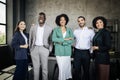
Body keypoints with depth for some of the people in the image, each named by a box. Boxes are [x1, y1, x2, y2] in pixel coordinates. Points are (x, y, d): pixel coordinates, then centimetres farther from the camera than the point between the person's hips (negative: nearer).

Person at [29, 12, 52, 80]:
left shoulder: (49, 28, 0)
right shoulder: (33, 27, 6)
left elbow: (50, 40, 4)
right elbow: (30, 39, 10)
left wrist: (49, 50, -1)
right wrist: (30, 49, 7)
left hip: (44, 49, -1)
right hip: (35, 48, 2)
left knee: (45, 67, 3)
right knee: (36, 67, 8)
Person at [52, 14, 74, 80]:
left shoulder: (69, 30, 9)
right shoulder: (56, 29, 6)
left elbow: (71, 40, -2)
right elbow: (53, 39, -10)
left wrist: (62, 42, -11)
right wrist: (65, 39, -11)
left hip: (67, 51, 1)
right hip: (59, 51, -1)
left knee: (67, 66, 5)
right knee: (61, 67, -1)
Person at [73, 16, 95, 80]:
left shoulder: (90, 31, 0)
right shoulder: (75, 31, 7)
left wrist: (91, 50, -5)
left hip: (86, 52, -1)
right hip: (77, 52, 2)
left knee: (86, 70, 10)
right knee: (77, 69, 8)